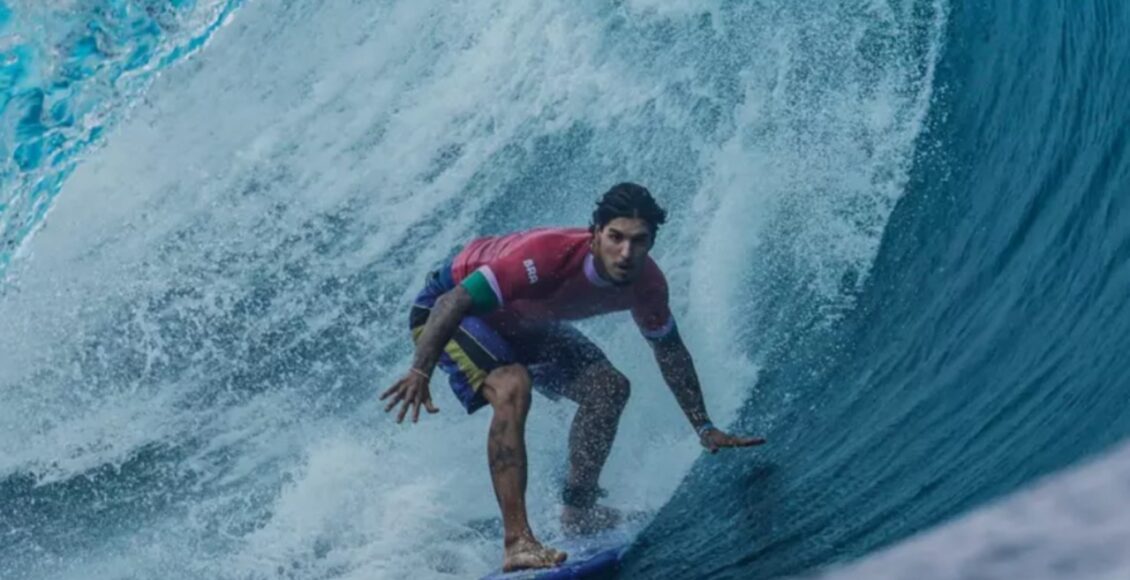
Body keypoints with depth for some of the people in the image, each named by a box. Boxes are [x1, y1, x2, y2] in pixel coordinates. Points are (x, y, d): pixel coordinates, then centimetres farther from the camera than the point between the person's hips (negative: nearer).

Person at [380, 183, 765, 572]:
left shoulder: (646, 284, -17)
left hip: (523, 322, 7)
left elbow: (669, 350, 1)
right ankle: (517, 542, -34)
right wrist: (421, 370, -52)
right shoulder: (548, 255, -40)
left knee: (608, 387, -3)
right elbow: (454, 303, -40)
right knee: (512, 387, -33)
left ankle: (578, 510, 14)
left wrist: (704, 428, 3)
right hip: (449, 307, -7)